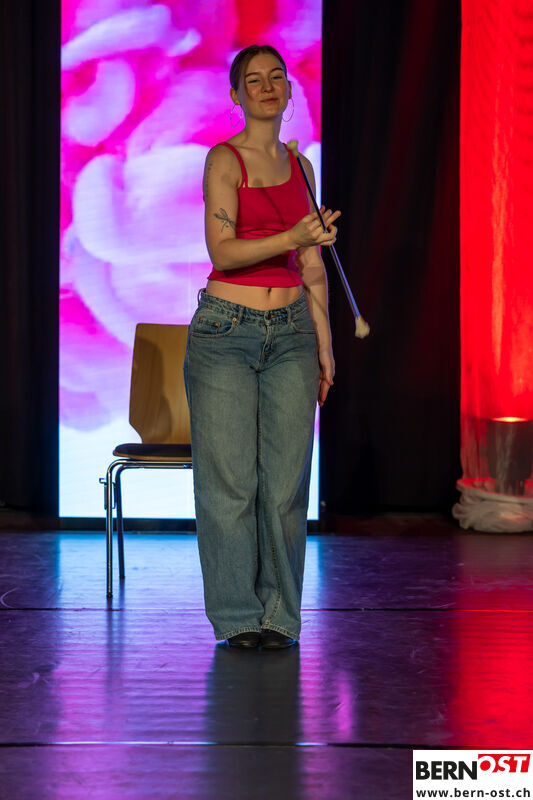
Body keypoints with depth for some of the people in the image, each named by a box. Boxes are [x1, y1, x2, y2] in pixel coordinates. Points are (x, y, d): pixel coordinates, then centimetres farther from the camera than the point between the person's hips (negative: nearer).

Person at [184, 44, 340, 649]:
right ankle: (238, 616, 7)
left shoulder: (299, 166, 14)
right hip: (227, 331, -4)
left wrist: (325, 346, 14)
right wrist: (292, 237, -28)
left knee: (286, 479, 1)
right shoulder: (224, 160, -3)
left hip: (291, 332, 5)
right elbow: (223, 251, -15)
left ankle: (279, 616, 10)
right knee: (230, 479, -3)